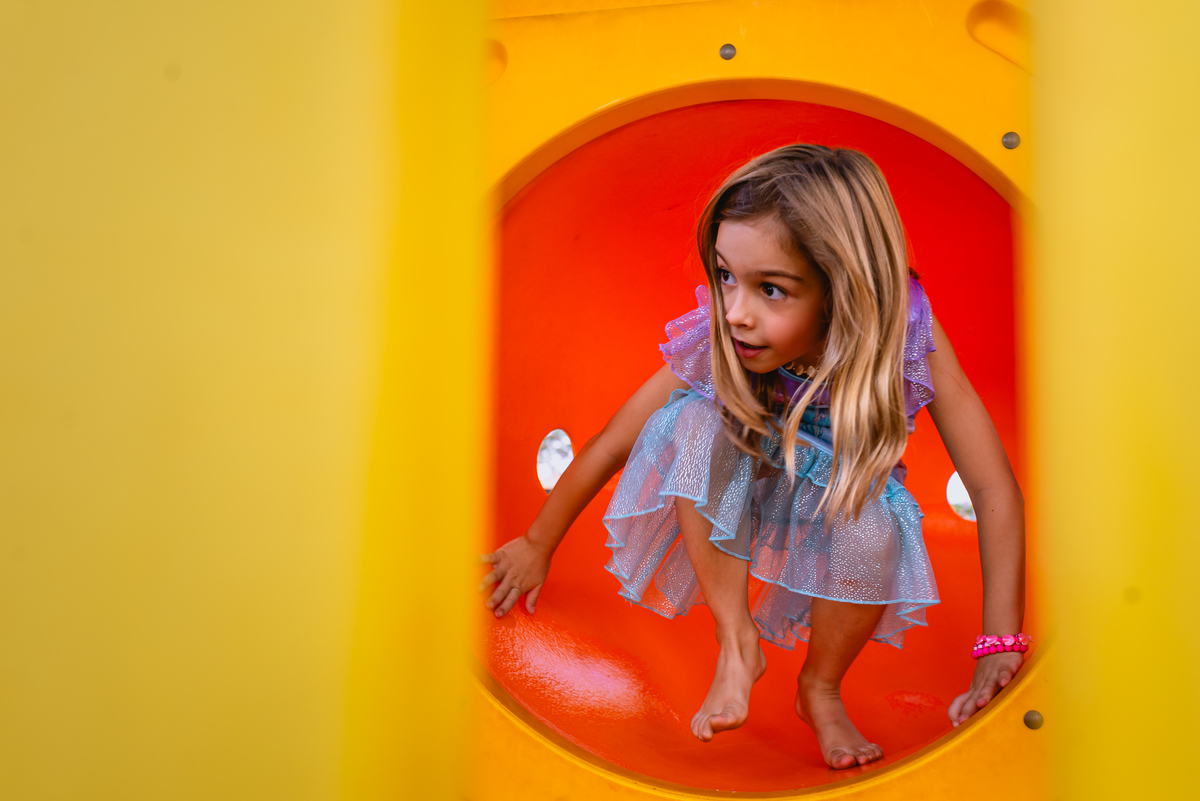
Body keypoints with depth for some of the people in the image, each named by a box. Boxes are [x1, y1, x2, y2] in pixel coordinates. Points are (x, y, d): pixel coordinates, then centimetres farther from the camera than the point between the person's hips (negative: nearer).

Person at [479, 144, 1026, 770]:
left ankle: (821, 688, -8)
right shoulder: (716, 342, -29)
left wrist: (1001, 652, -33)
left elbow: (995, 490, -29)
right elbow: (609, 446, -16)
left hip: (838, 507, -1)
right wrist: (537, 546, -5)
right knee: (697, 420, -31)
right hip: (731, 505, 1)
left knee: (872, 520, -37)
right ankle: (737, 643, -18)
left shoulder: (907, 335, -32)